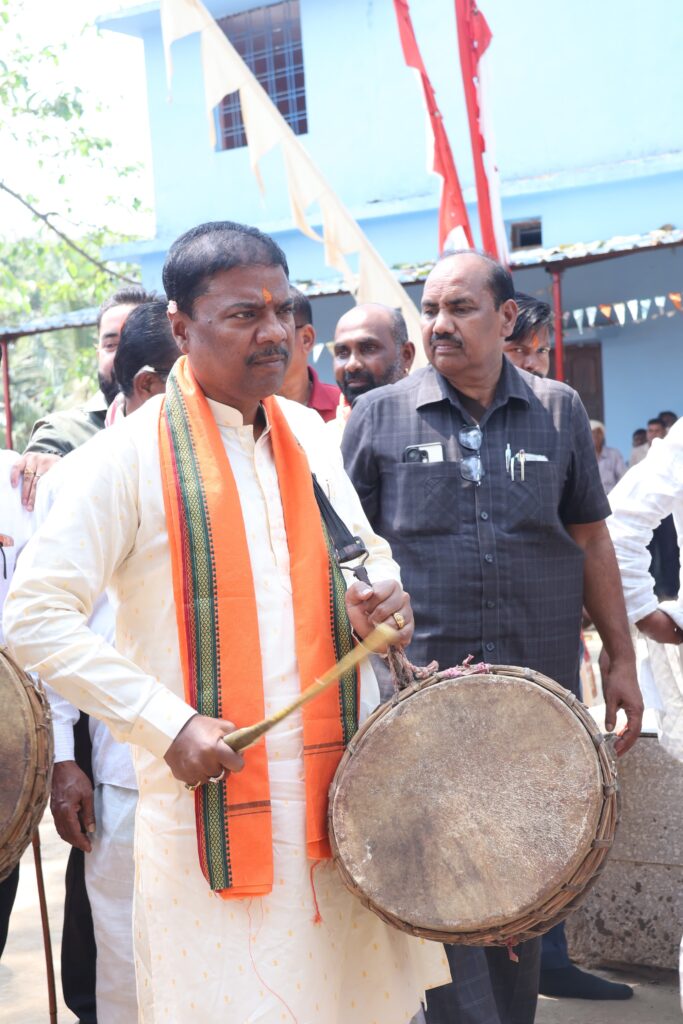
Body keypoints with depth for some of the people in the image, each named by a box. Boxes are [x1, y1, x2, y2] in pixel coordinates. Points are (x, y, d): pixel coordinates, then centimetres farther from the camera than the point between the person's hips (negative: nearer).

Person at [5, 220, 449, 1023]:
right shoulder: (132, 453, -10)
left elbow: (363, 548, 23)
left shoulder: (307, 433, 9)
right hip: (213, 799, -5)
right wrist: (167, 724, -17)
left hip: (343, 792, 6)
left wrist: (382, 593, -1)